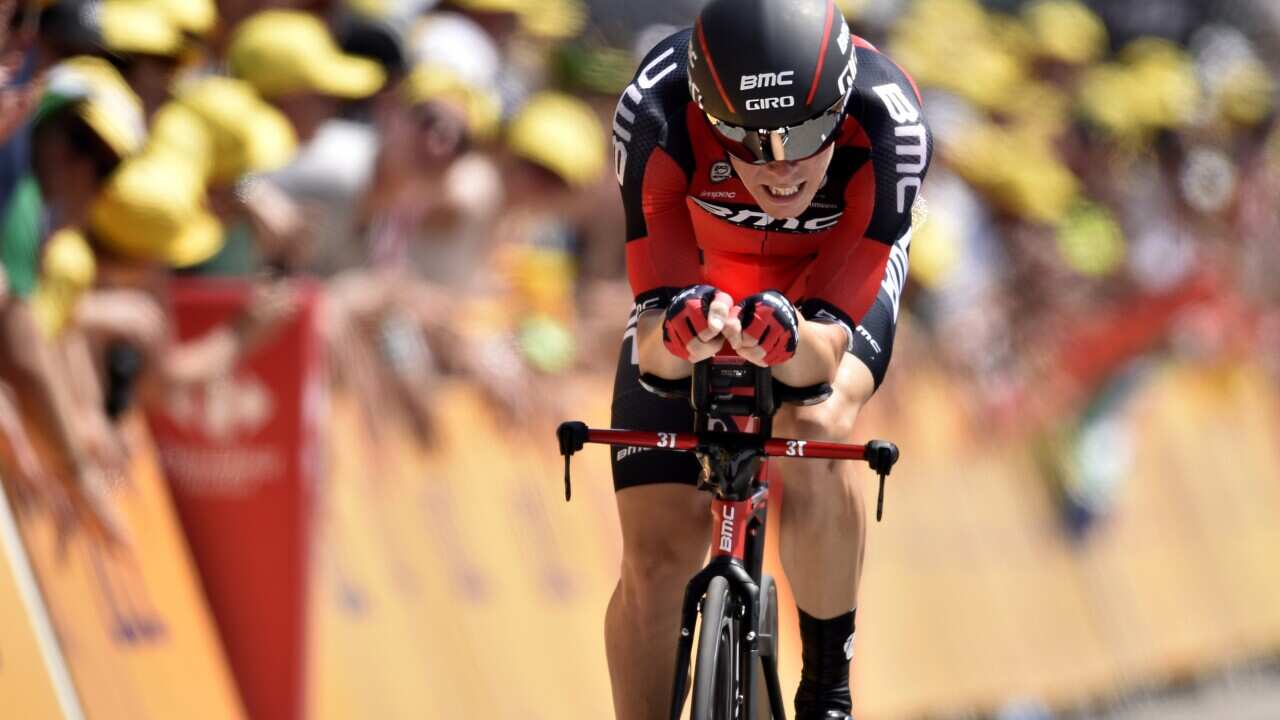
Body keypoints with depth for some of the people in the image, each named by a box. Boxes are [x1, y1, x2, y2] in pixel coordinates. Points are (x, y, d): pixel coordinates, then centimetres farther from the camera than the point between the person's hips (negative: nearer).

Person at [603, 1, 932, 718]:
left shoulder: (887, 121, -38)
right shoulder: (658, 111, -37)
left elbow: (827, 343, -37)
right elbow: (654, 348, -36)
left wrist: (789, 339, -61)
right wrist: (677, 332, -60)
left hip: (834, 294, -1)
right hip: (696, 279, 1)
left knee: (815, 431, -34)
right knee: (657, 556, -9)